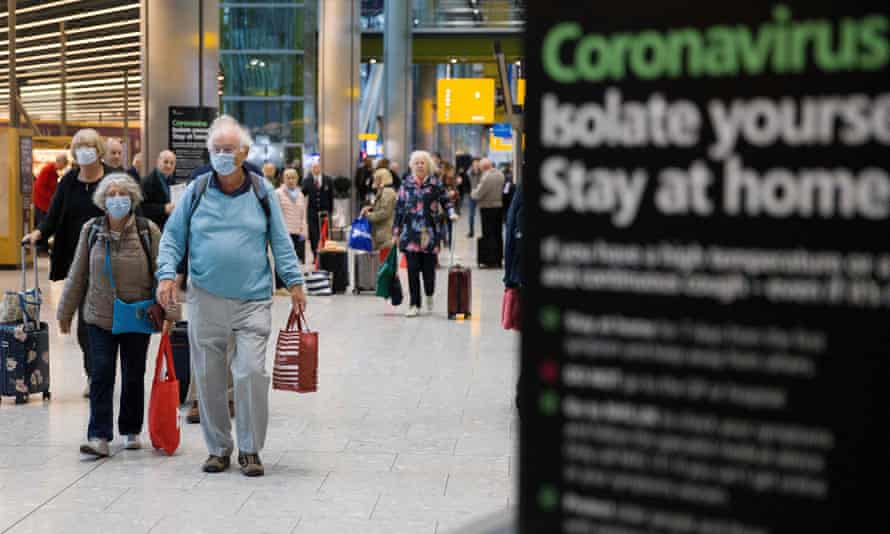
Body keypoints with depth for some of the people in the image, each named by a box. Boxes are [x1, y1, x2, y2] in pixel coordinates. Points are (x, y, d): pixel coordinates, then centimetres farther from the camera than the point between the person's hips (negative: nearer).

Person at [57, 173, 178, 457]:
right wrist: (66, 311, 10)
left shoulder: (148, 231, -6)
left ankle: (131, 431, 24)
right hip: (100, 316, 1)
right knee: (101, 374, -5)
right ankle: (99, 436, -5)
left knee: (134, 375, 9)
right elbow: (77, 274, 7)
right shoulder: (91, 230, 0)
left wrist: (169, 311, -11)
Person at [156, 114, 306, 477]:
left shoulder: (261, 192, 5)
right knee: (208, 377, 6)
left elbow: (281, 241, 8)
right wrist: (167, 274, -6)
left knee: (252, 372, -10)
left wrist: (294, 282, 2)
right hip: (205, 299, 1)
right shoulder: (196, 191, 5)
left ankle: (250, 450, 5)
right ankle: (218, 448, 20)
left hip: (252, 300, -1)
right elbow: (172, 238, 8)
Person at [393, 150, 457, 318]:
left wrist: (451, 213, -10)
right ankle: (415, 304, 4)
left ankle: (429, 294, 33)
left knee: (428, 267, 3)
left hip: (429, 232, -1)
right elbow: (399, 208, 10)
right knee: (412, 269, -4)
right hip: (410, 232, 1)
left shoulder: (435, 183, 3)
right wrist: (396, 231, 8)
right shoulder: (406, 184, 6)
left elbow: (445, 201, 10)